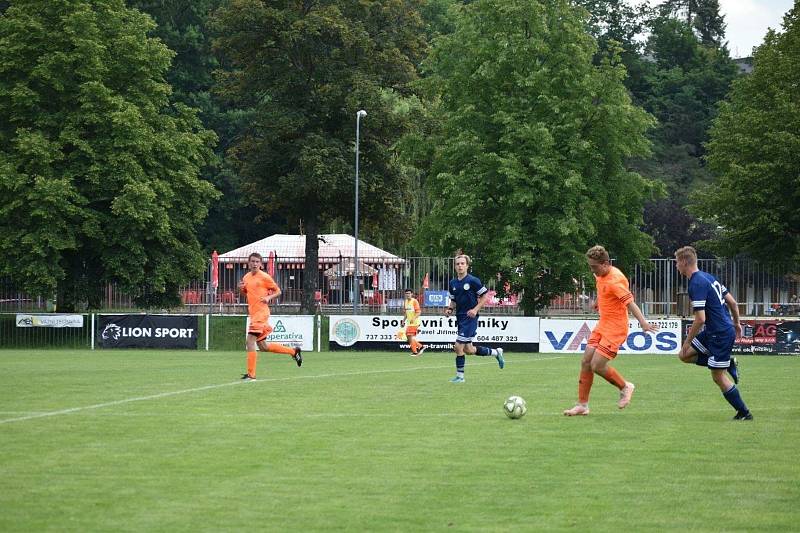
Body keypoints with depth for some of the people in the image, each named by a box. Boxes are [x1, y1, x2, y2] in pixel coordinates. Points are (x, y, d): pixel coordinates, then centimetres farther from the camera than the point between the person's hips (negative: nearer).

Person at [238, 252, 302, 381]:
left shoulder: (264, 277, -6)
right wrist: (242, 288, 4)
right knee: (263, 346, 12)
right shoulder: (246, 277, 12)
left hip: (261, 312, -8)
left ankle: (251, 374, -11)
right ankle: (293, 351, 28)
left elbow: (278, 291, 0)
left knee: (250, 340, -15)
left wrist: (269, 297, -18)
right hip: (253, 313, 8)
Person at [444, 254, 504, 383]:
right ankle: (496, 352, 30)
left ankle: (460, 376, 1)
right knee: (468, 350, 10)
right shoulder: (453, 283, 9)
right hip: (460, 318, 7)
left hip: (470, 318, -7)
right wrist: (450, 309, 1)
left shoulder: (472, 281, -10)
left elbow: (485, 296, -6)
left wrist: (475, 309, -15)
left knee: (458, 347, -11)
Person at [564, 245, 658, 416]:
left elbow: (630, 303, -30)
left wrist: (643, 322, -41)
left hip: (615, 328, -9)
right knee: (586, 362, 3)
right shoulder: (601, 275, 5)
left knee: (597, 366, -13)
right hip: (602, 325, 9)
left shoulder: (615, 281, -23)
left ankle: (625, 387, 12)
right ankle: (582, 405, 9)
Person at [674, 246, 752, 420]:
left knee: (718, 378, 0)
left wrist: (688, 341, -13)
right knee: (684, 355, 13)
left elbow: (700, 319, -23)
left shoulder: (696, 284, -19)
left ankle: (744, 413, 8)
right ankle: (729, 363, 13)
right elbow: (732, 302, 14)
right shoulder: (708, 277, 10)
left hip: (720, 334, -9)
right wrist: (737, 323, 28)